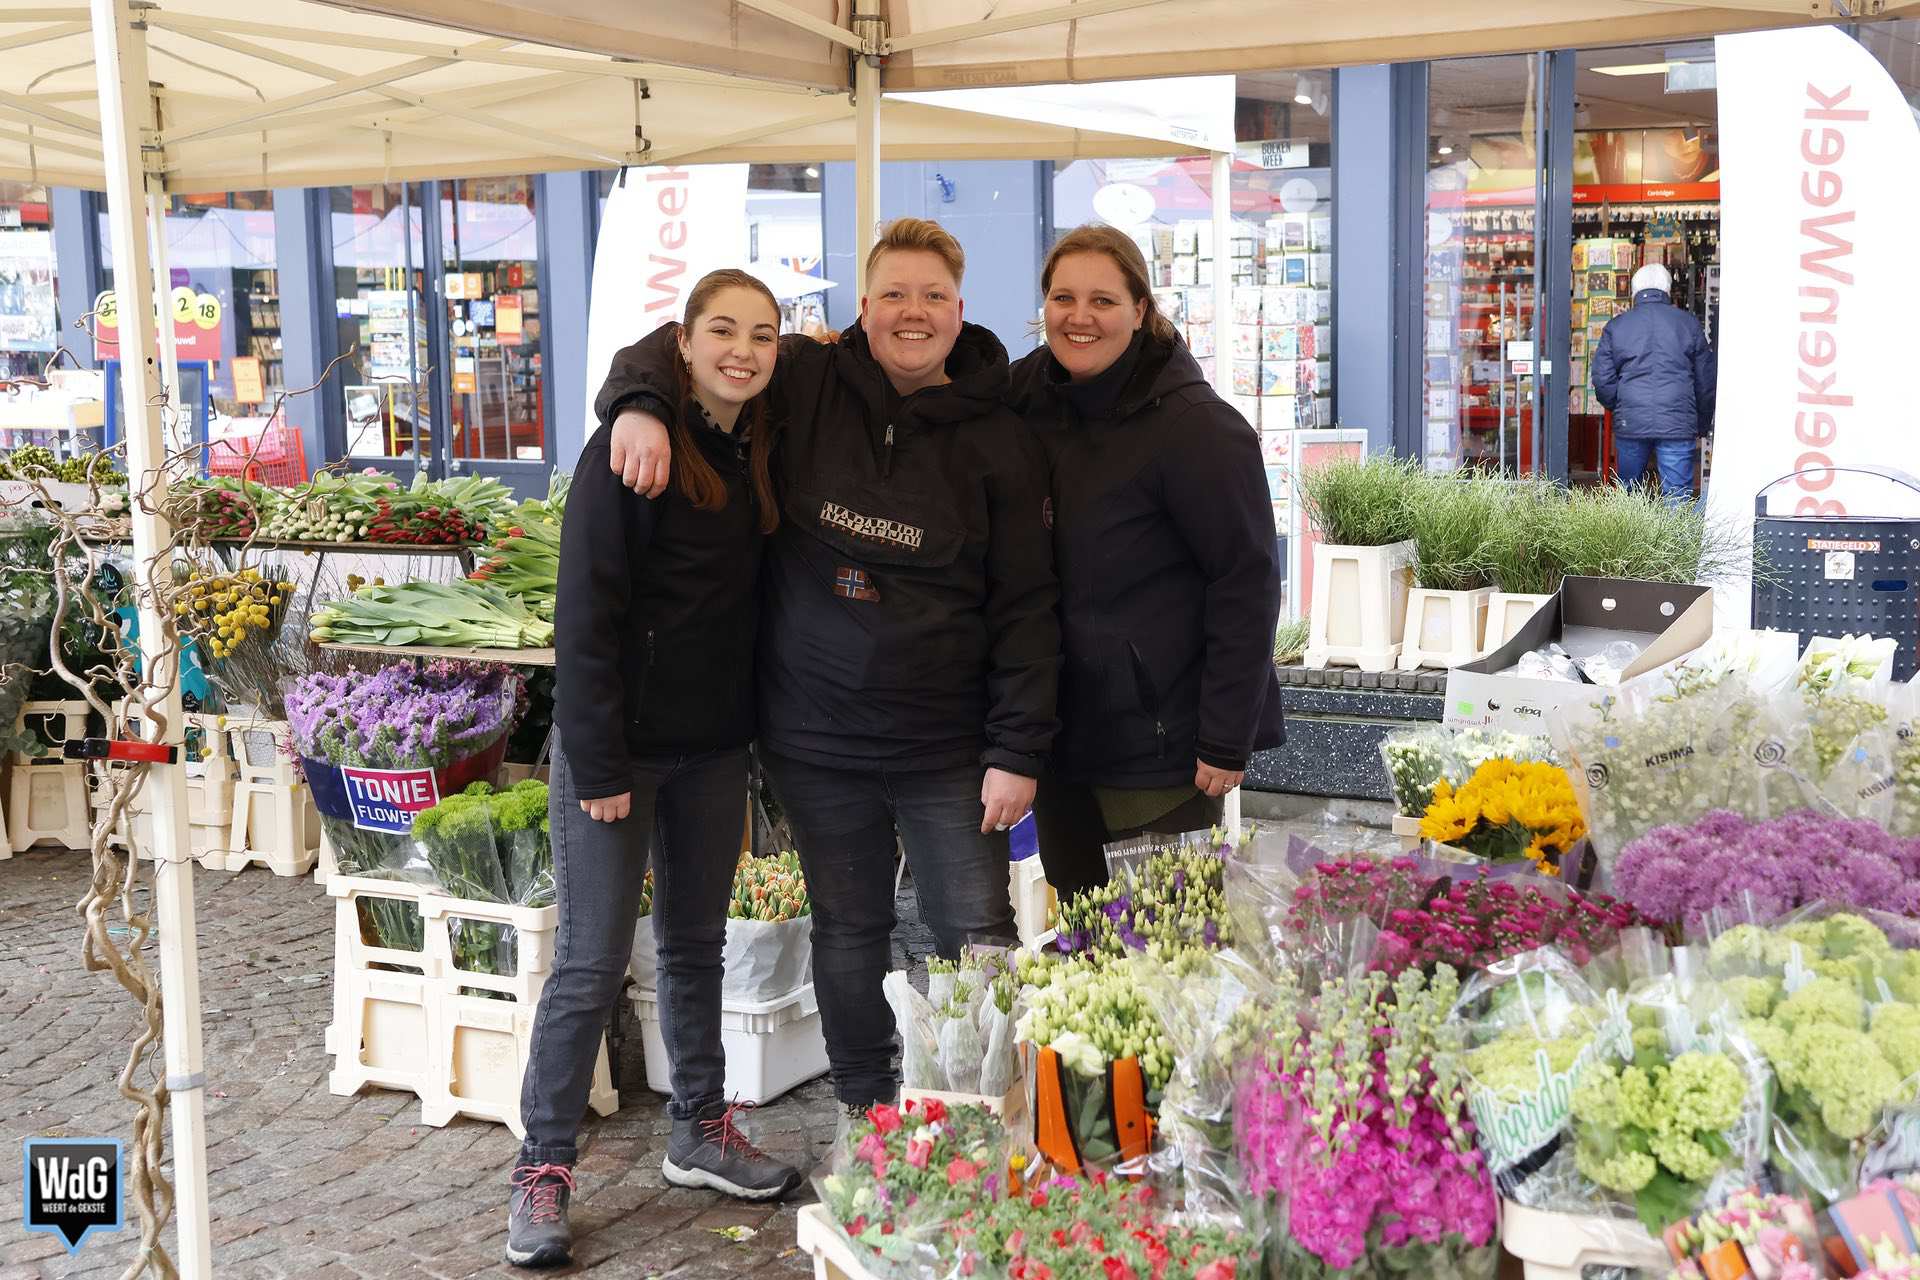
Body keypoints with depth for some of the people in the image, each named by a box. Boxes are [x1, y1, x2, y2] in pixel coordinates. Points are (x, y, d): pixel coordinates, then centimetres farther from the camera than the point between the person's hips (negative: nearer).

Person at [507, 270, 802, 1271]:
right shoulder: (631, 452, -14)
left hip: (714, 747, 6)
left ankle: (699, 1136, 30)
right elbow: (587, 616, -16)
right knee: (592, 964, -2)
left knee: (697, 945, 16)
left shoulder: (760, 453, 6)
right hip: (618, 746, -6)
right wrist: (598, 764, -18)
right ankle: (543, 1172, 10)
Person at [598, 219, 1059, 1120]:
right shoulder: (804, 386, -1)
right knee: (848, 929, 14)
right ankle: (863, 1112, 30)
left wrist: (1017, 750, -9)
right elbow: (674, 347, 8)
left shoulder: (998, 442, -3)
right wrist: (640, 404, -16)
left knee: (977, 934, 3)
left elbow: (1025, 605, -3)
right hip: (815, 739, 1)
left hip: (945, 746, -1)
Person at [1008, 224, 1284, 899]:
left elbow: (1246, 584, -15)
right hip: (1060, 736, 6)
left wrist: (1227, 741, -16)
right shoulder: (1029, 396, 4)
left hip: (1159, 744, -6)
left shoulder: (1197, 427, -15)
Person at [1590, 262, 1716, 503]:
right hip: (1678, 423, -1)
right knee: (1678, 498, 0)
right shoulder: (1688, 323, 5)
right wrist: (1703, 424, 20)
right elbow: (1706, 379, 10)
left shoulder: (1616, 325, 6)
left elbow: (1602, 379, 3)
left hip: (1630, 423, 1)